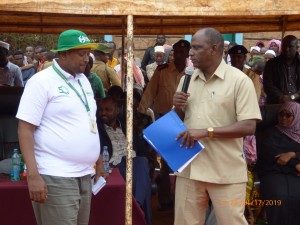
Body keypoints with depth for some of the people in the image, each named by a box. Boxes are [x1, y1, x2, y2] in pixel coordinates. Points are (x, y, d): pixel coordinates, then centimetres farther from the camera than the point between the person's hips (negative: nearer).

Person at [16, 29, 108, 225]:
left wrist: (99, 163, 21)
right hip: (55, 178, -7)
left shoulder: (83, 80, 14)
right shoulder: (41, 81, -8)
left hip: (84, 175, 7)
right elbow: (25, 130, -12)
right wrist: (33, 175, -19)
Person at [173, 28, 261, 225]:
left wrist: (207, 131, -19)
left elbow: (249, 126, -13)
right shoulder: (187, 79, 11)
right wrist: (177, 108, -4)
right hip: (189, 167, 5)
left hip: (226, 172, -5)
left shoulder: (239, 80, -7)